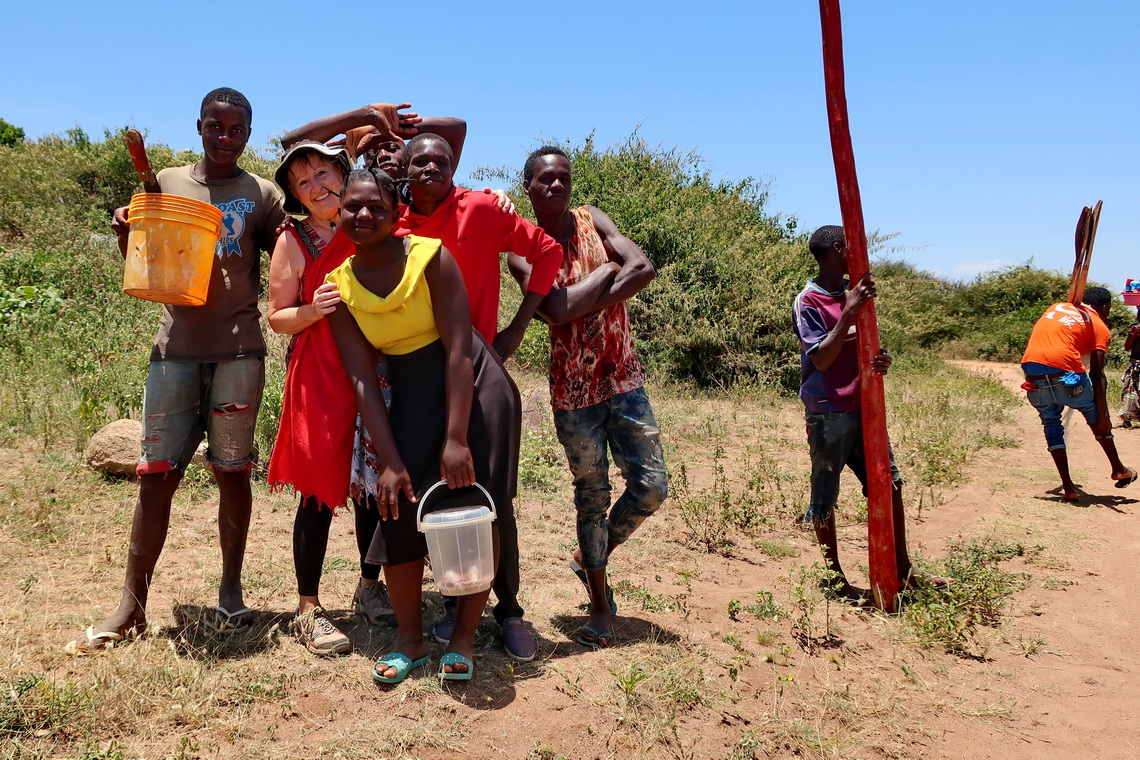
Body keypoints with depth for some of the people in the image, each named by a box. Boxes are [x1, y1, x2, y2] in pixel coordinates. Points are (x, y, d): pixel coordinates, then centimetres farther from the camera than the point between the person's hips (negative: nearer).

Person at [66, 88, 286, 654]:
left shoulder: (262, 195, 6)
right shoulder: (167, 183, 12)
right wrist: (125, 234, -4)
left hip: (238, 350, -1)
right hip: (175, 349, 1)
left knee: (231, 471, 5)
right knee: (156, 474, 0)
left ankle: (231, 591, 18)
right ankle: (131, 606, 8)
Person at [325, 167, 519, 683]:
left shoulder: (430, 257, -15)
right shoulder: (339, 286, -4)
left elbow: (458, 348, -19)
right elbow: (362, 379, -8)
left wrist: (456, 440, -23)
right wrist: (390, 461, -14)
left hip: (474, 388, -3)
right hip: (410, 400, 4)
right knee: (399, 512, -1)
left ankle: (463, 639, 12)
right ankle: (410, 640, 16)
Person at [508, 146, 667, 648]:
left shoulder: (592, 221, 5)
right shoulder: (523, 251, -6)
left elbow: (644, 269, -11)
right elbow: (558, 311, -23)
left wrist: (581, 304, -17)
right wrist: (607, 273, -13)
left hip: (624, 377, 4)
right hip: (574, 389, -3)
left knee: (651, 486, 3)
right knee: (592, 494, 7)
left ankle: (590, 558, 29)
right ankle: (600, 604, 24)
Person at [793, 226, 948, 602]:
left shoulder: (855, 292, 11)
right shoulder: (808, 301, -10)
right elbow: (822, 359, -17)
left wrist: (882, 360, -9)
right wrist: (848, 313, -23)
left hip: (864, 408, 7)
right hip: (828, 413, -7)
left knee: (889, 484, 9)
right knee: (825, 496, 4)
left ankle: (902, 571, 21)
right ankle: (833, 577, 19)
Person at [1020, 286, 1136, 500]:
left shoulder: (1056, 307, 24)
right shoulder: (1100, 328, 10)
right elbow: (1097, 375, 2)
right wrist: (1104, 416, 1)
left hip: (1033, 375, 3)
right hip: (1065, 375, -3)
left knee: (1051, 423, 19)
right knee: (1096, 416, 22)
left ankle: (1067, 486, 14)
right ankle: (1118, 469, 33)